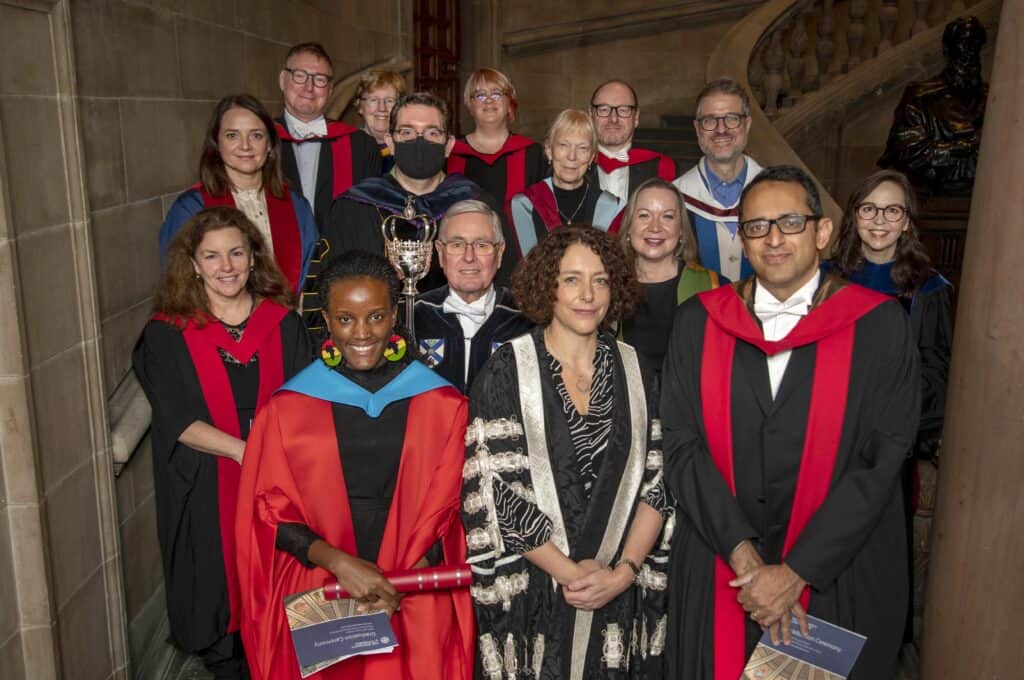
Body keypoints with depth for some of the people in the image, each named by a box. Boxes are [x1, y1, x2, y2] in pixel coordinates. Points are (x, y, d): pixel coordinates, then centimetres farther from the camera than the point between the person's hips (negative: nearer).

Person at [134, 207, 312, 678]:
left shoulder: (283, 323, 4)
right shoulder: (168, 333, -2)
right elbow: (177, 421, -10)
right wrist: (243, 450, -23)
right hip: (207, 494, -1)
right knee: (221, 595, 8)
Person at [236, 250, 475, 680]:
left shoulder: (442, 404, -2)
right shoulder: (289, 408, -2)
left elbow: (443, 515, 1)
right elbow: (272, 515, -1)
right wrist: (338, 562, -15)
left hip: (416, 605, 0)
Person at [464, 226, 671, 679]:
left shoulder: (633, 369, 4)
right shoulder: (507, 370, -6)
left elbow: (657, 480, 1)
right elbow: (496, 489, -11)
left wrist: (624, 570, -10)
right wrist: (568, 571, -12)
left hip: (624, 591, 3)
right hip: (533, 593, -2)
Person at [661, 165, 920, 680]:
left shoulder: (879, 325, -6)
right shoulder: (697, 322, -1)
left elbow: (882, 461, -9)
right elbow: (681, 445, -5)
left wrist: (795, 572, -13)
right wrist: (745, 558, -13)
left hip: (840, 575, -1)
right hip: (716, 573, 2)